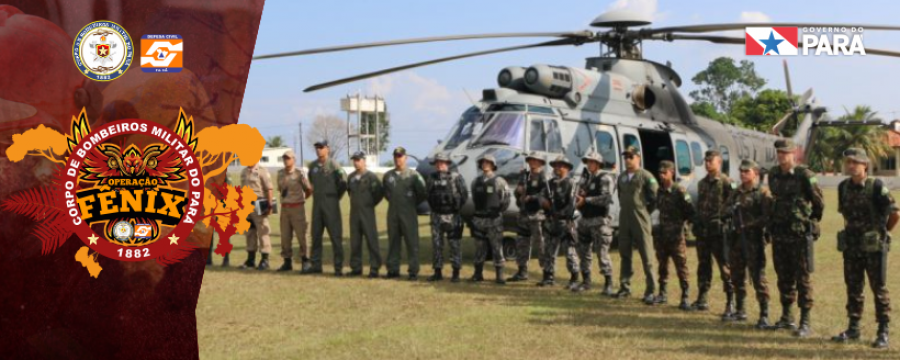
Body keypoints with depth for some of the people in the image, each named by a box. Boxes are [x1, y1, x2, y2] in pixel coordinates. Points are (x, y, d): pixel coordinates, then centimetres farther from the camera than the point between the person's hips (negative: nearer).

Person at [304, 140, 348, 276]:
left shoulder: (333, 165, -9)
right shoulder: (313, 165, 10)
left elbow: (344, 181, -13)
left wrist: (337, 196, -5)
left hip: (331, 204, -6)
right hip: (317, 203, 6)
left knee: (335, 235, -4)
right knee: (316, 235, 9)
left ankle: (338, 267, -1)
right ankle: (316, 265, 17)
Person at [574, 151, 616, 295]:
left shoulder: (605, 178, -9)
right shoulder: (585, 178, 15)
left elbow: (606, 198, -21)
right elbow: (579, 195, 21)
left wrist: (586, 199, -19)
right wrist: (578, 201, -4)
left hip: (599, 221, -8)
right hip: (585, 220, 8)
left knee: (602, 253, -8)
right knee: (584, 252, 12)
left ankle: (608, 284, -1)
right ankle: (586, 282, 23)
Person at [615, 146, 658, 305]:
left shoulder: (646, 176, -7)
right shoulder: (621, 177, 12)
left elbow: (656, 196, -7)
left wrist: (647, 210, -1)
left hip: (640, 220, -6)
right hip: (624, 220, 6)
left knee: (646, 256, -5)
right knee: (624, 254, 11)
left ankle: (650, 291, -4)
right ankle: (625, 287, 20)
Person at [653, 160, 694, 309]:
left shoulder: (680, 191, -9)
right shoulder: (659, 191, 7)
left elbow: (690, 212, -8)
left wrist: (681, 222, -4)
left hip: (676, 236, -6)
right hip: (661, 234, 6)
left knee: (681, 267, -4)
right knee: (662, 265, 14)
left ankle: (685, 298, -2)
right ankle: (662, 294, 25)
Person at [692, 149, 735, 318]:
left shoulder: (726, 182, -7)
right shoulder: (702, 183, 15)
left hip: (719, 230, -7)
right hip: (702, 231, 7)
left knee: (725, 267, -6)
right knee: (703, 265, 14)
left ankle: (731, 304, -4)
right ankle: (702, 299, 23)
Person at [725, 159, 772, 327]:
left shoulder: (763, 193, -6)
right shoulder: (737, 192, 15)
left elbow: (767, 217, -14)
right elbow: (726, 208, 20)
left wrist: (749, 225, -22)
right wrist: (730, 211, -3)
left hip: (753, 240, -7)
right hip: (736, 238, 7)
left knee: (758, 277, -8)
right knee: (737, 276, 14)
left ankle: (764, 315, -4)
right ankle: (740, 310, 27)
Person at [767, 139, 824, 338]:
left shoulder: (804, 175, -12)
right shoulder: (773, 174, 8)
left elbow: (819, 204, -5)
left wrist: (810, 222, 5)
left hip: (800, 234, -6)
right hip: (779, 234, 6)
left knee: (803, 278, -3)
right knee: (784, 277, 13)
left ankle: (805, 323, 0)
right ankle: (786, 317, 25)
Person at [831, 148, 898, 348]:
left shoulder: (876, 187, -13)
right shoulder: (843, 187, 4)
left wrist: (883, 233, 4)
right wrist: (853, 231, 14)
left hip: (874, 247, -5)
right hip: (851, 246, 6)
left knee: (879, 289, 1)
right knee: (853, 288, 11)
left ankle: (883, 333, 7)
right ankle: (853, 329, 21)